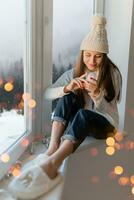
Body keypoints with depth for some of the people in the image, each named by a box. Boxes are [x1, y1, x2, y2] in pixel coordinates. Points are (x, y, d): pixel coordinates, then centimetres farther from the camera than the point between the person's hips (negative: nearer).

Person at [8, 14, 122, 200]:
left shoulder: (113, 74, -8)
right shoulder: (75, 72, 0)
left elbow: (108, 111, -13)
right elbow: (47, 94, -6)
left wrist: (96, 94, -34)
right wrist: (67, 87, -27)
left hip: (104, 123, -3)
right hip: (77, 121, 4)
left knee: (82, 114, -38)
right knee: (68, 97, -27)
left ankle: (52, 162, -56)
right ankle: (53, 148, -41)